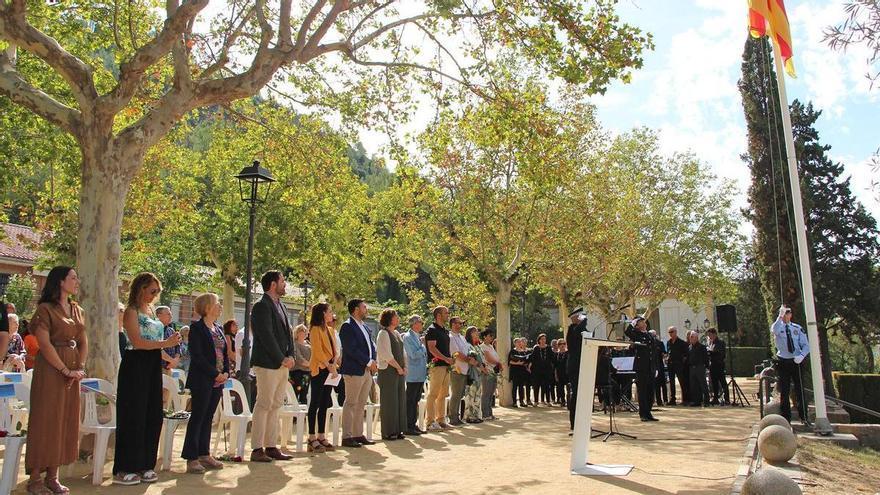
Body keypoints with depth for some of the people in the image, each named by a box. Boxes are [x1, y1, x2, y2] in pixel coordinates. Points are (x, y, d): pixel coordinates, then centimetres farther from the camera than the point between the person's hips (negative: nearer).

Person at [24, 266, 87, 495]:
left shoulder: (76, 309, 13)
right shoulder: (45, 309, -8)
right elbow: (45, 344, -15)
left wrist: (80, 368, -2)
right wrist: (66, 370, -14)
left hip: (73, 371, 7)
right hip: (50, 371, -7)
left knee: (67, 421, 8)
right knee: (47, 420, -2)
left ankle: (53, 476, 17)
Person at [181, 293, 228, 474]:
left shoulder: (219, 329, 15)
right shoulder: (196, 328, -8)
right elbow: (197, 356, -15)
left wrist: (226, 373, 0)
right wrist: (215, 374, -14)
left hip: (218, 380, 7)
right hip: (202, 380, -7)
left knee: (208, 418, 11)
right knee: (197, 417, -3)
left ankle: (204, 454, 18)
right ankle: (192, 458, 2)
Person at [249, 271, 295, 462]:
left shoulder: (280, 305, 17)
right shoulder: (262, 306, -11)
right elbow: (266, 336, -16)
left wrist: (290, 356, 4)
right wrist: (282, 359, -14)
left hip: (282, 364, 9)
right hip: (268, 364, -9)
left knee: (275, 405, 10)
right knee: (264, 405, -4)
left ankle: (271, 446, 16)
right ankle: (257, 449, 3)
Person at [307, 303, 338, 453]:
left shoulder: (331, 330, 16)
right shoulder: (315, 329, -8)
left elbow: (336, 349, 12)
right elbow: (318, 351, -15)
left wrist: (334, 365, -4)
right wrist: (329, 366, -18)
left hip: (330, 370, 8)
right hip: (319, 370, -8)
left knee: (324, 405, 9)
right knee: (315, 404, -4)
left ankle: (321, 437, 14)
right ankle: (312, 439, 0)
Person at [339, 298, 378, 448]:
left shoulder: (365, 328, 19)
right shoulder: (347, 326, -9)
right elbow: (351, 349, -17)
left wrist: (374, 361, 2)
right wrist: (368, 362, -14)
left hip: (367, 371, 9)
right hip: (354, 371, -9)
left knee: (361, 404, 12)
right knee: (351, 403, -4)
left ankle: (358, 434, 18)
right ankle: (347, 437, 1)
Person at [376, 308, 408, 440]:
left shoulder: (397, 333, 16)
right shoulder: (383, 333, -10)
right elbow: (387, 355, -16)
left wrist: (404, 367, 5)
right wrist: (398, 368, -11)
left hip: (400, 371, 8)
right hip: (388, 371, -8)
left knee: (400, 400, 9)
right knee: (389, 401, -3)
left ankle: (398, 430, 17)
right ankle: (388, 432, 5)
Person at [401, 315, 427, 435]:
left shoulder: (419, 337, 15)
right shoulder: (407, 337, -11)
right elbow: (414, 355, -19)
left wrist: (426, 367, 11)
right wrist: (423, 347, -8)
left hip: (421, 375, 8)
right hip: (413, 375, -8)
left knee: (416, 401, 13)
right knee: (410, 401, -3)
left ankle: (413, 425, 20)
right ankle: (408, 427, 3)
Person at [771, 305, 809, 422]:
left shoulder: (797, 328, 6)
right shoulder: (778, 327, -1)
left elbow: (806, 345, 4)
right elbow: (773, 331, -27)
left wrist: (801, 356, -14)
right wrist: (780, 316, -34)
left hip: (796, 362, 1)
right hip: (783, 363, -1)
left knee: (800, 390, 5)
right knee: (784, 391, 4)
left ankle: (804, 417, 15)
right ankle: (786, 419, 12)